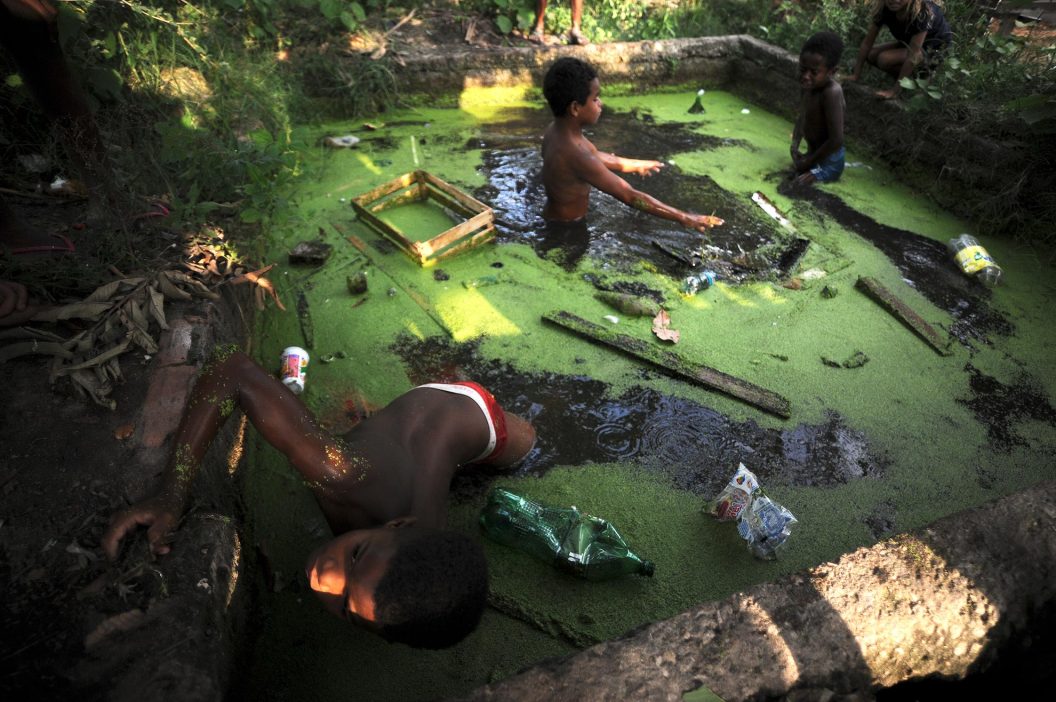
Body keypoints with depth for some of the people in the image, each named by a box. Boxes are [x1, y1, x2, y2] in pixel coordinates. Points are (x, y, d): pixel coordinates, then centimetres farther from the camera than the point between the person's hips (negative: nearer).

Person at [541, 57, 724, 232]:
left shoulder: (559, 130, -4)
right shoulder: (575, 155, -33)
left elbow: (594, 157, 15)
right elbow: (631, 196, -29)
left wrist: (635, 165, 27)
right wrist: (684, 218, -22)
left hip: (558, 219, 8)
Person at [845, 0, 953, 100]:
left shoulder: (923, 12, -34)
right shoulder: (884, 9, -18)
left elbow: (913, 55, -36)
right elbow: (868, 41, -12)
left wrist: (895, 90, -38)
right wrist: (856, 74, -14)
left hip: (934, 49, -7)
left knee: (884, 59, -27)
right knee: (872, 55, -10)